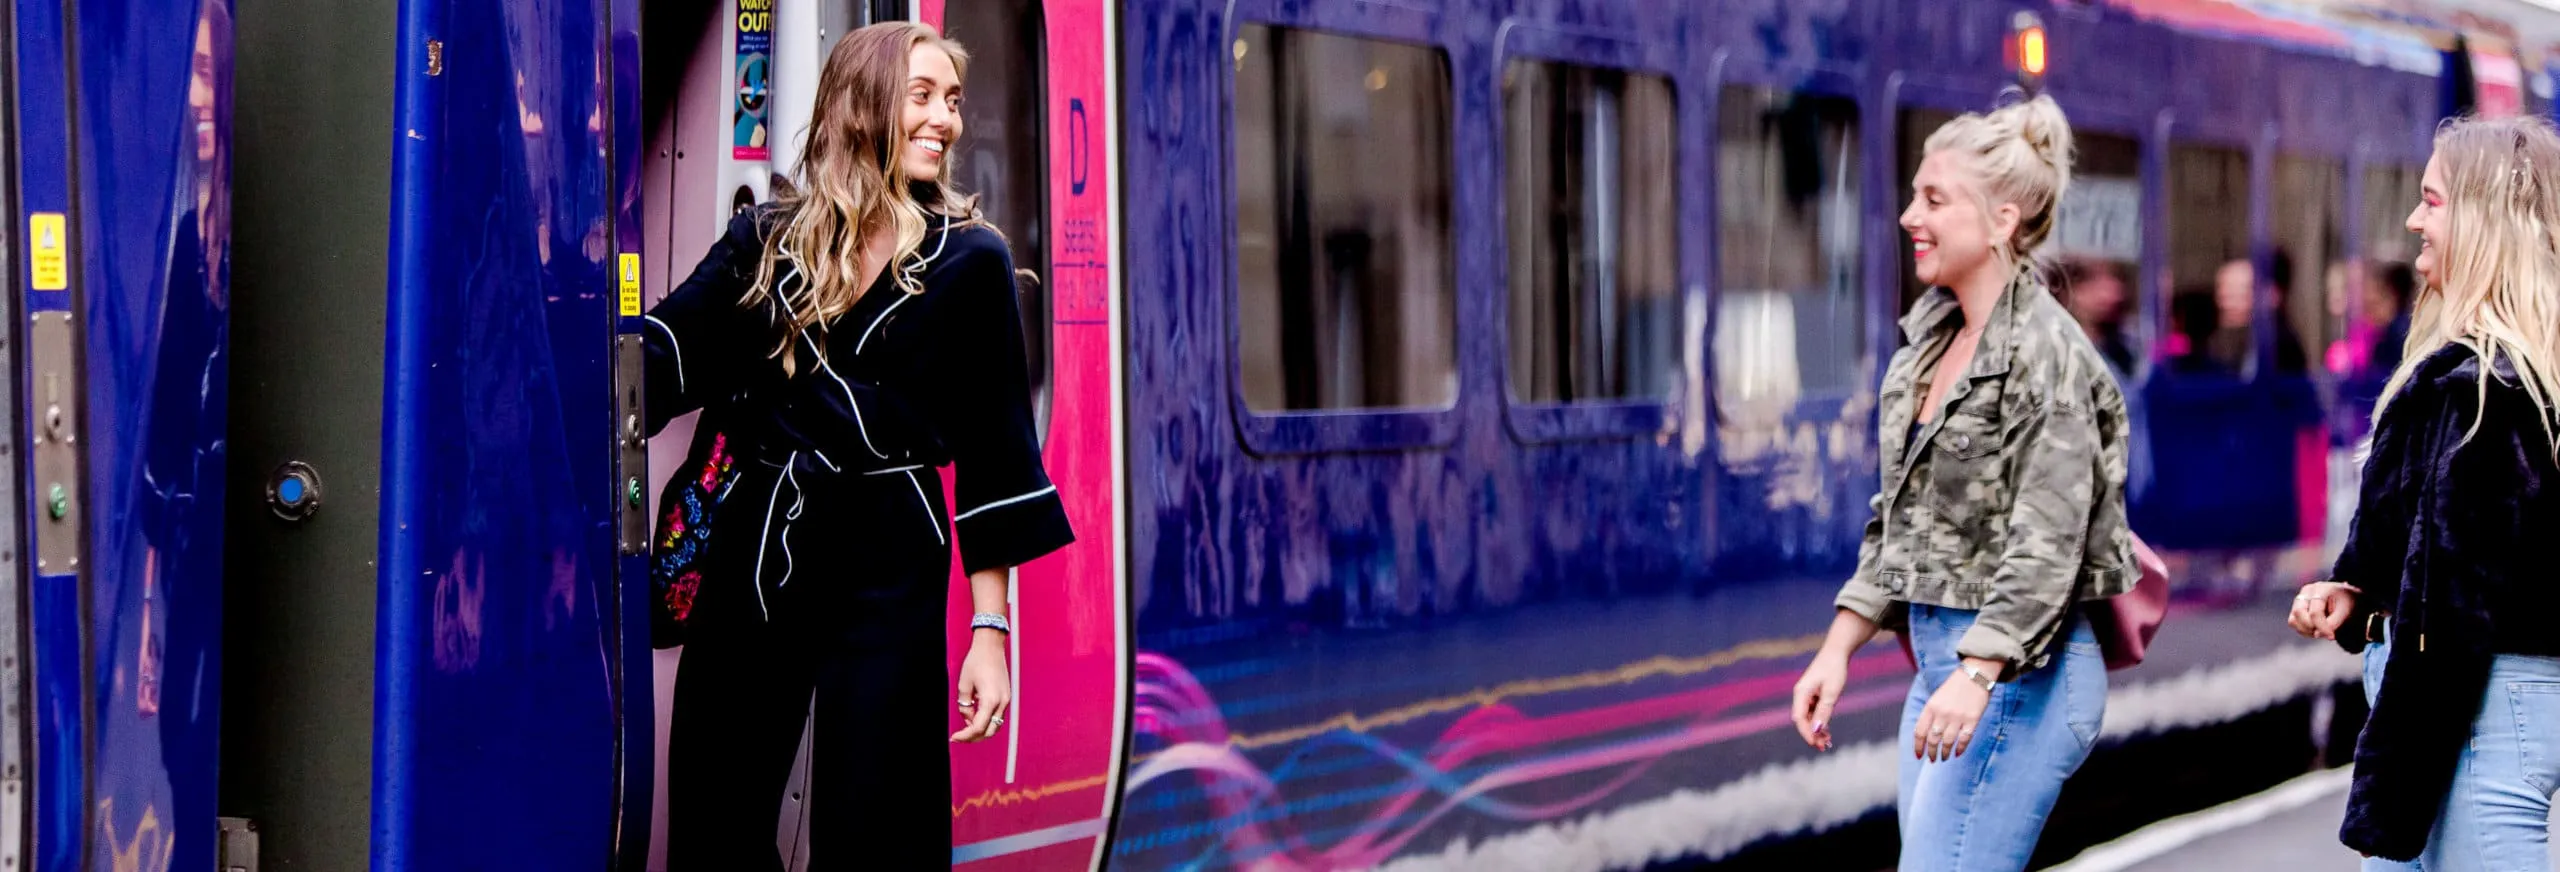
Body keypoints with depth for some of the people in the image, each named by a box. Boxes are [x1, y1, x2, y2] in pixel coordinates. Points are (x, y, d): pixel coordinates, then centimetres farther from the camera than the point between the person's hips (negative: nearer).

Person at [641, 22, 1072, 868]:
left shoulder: (967, 260, 2)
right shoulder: (764, 242, 7)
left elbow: (994, 450, 1)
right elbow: (665, 352, -5)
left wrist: (990, 624, -4)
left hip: (887, 567, -2)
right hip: (753, 552, 3)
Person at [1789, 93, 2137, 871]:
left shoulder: (2045, 354, -14)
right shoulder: (1931, 341, 13)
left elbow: (2046, 544, -21)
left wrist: (1976, 676, -30)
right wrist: (1838, 649, 13)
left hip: (2016, 670, -9)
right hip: (1940, 659, 9)